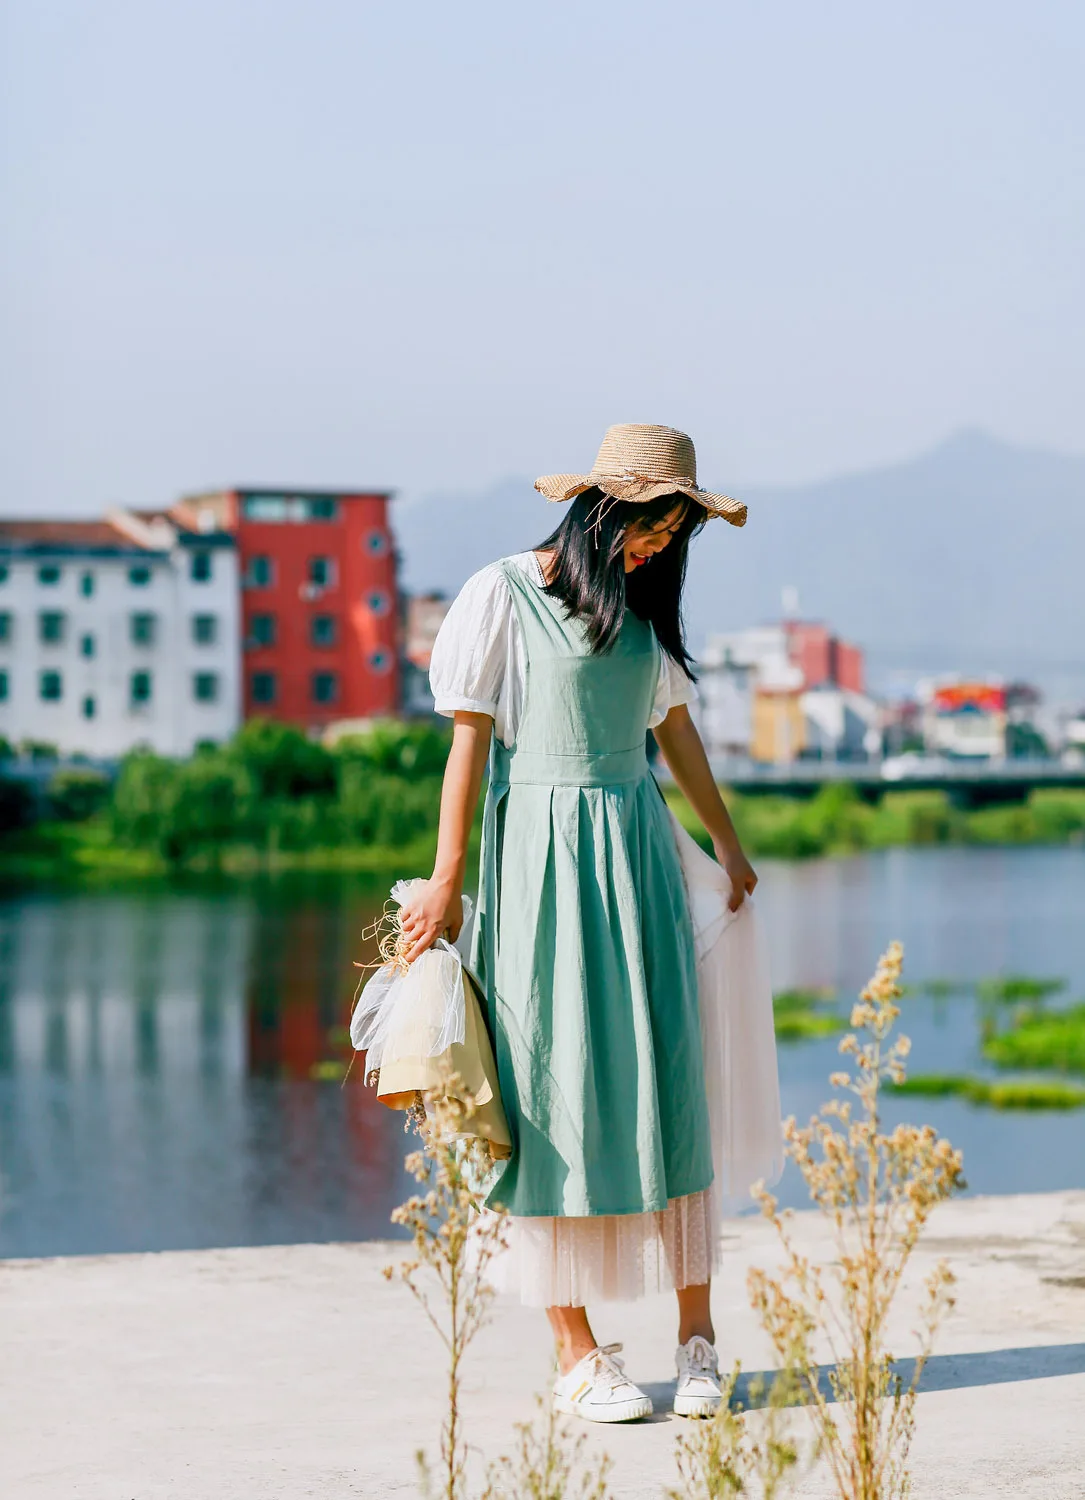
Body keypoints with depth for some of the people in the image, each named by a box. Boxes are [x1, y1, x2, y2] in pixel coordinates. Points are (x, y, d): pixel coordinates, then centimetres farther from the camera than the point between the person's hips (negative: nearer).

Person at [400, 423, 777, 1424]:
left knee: (667, 1086, 0)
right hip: (540, 852, -5)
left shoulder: (643, 608, 13)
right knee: (556, 1089, -3)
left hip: (637, 851, 5)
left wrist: (728, 844, 32)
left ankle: (698, 1339, 4)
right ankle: (576, 1353, 2)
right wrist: (446, 882, -7)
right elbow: (470, 737, -5)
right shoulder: (504, 595, -3)